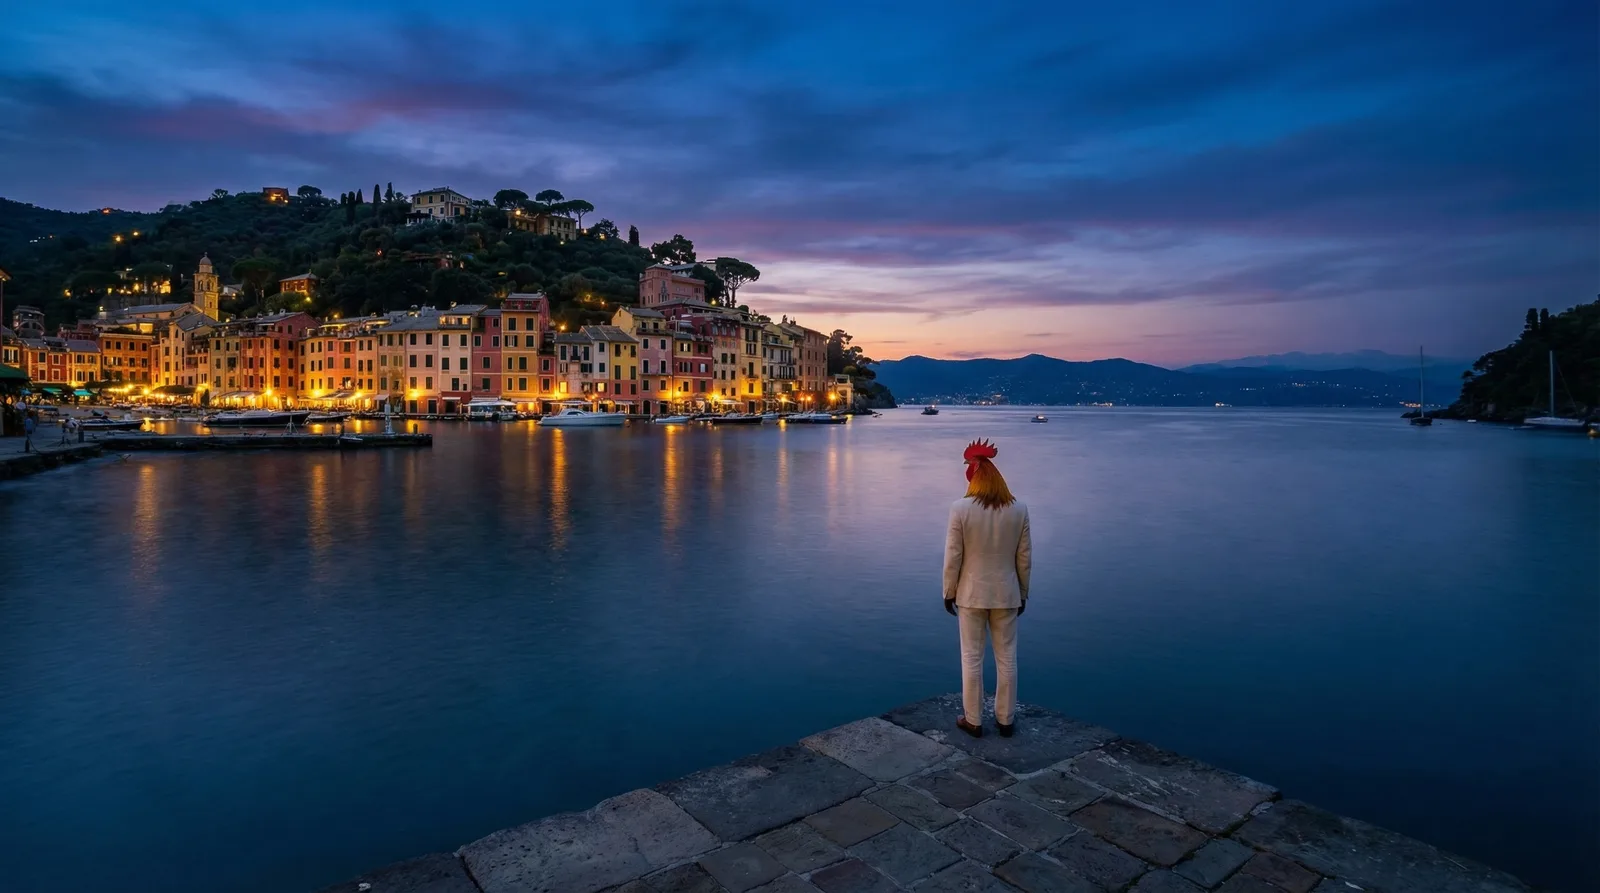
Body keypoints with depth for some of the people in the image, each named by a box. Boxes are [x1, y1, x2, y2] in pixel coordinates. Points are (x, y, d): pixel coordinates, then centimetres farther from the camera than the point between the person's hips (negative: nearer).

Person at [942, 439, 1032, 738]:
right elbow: (1024, 558, 1)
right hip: (1006, 594, 2)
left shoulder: (961, 508, -13)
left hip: (971, 594, -2)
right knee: (1007, 658, 13)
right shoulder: (1019, 510, -4)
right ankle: (1005, 720, 24)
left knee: (972, 658, 9)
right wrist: (1023, 593, 13)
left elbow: (953, 557, -10)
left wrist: (949, 592, 2)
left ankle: (973, 720, 19)